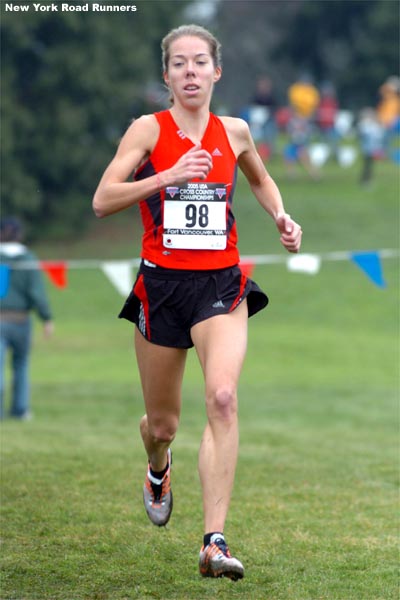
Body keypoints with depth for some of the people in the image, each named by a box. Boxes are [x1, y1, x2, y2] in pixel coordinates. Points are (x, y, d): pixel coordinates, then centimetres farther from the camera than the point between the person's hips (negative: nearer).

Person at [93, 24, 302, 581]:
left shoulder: (235, 132, 6)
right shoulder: (148, 129, -4)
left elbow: (260, 179, 28)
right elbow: (102, 201, -13)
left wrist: (281, 216, 9)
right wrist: (167, 177, -23)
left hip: (221, 284, 1)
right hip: (162, 284, -1)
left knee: (223, 397, -24)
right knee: (162, 423, 12)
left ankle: (215, 541, -28)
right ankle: (158, 470, 52)